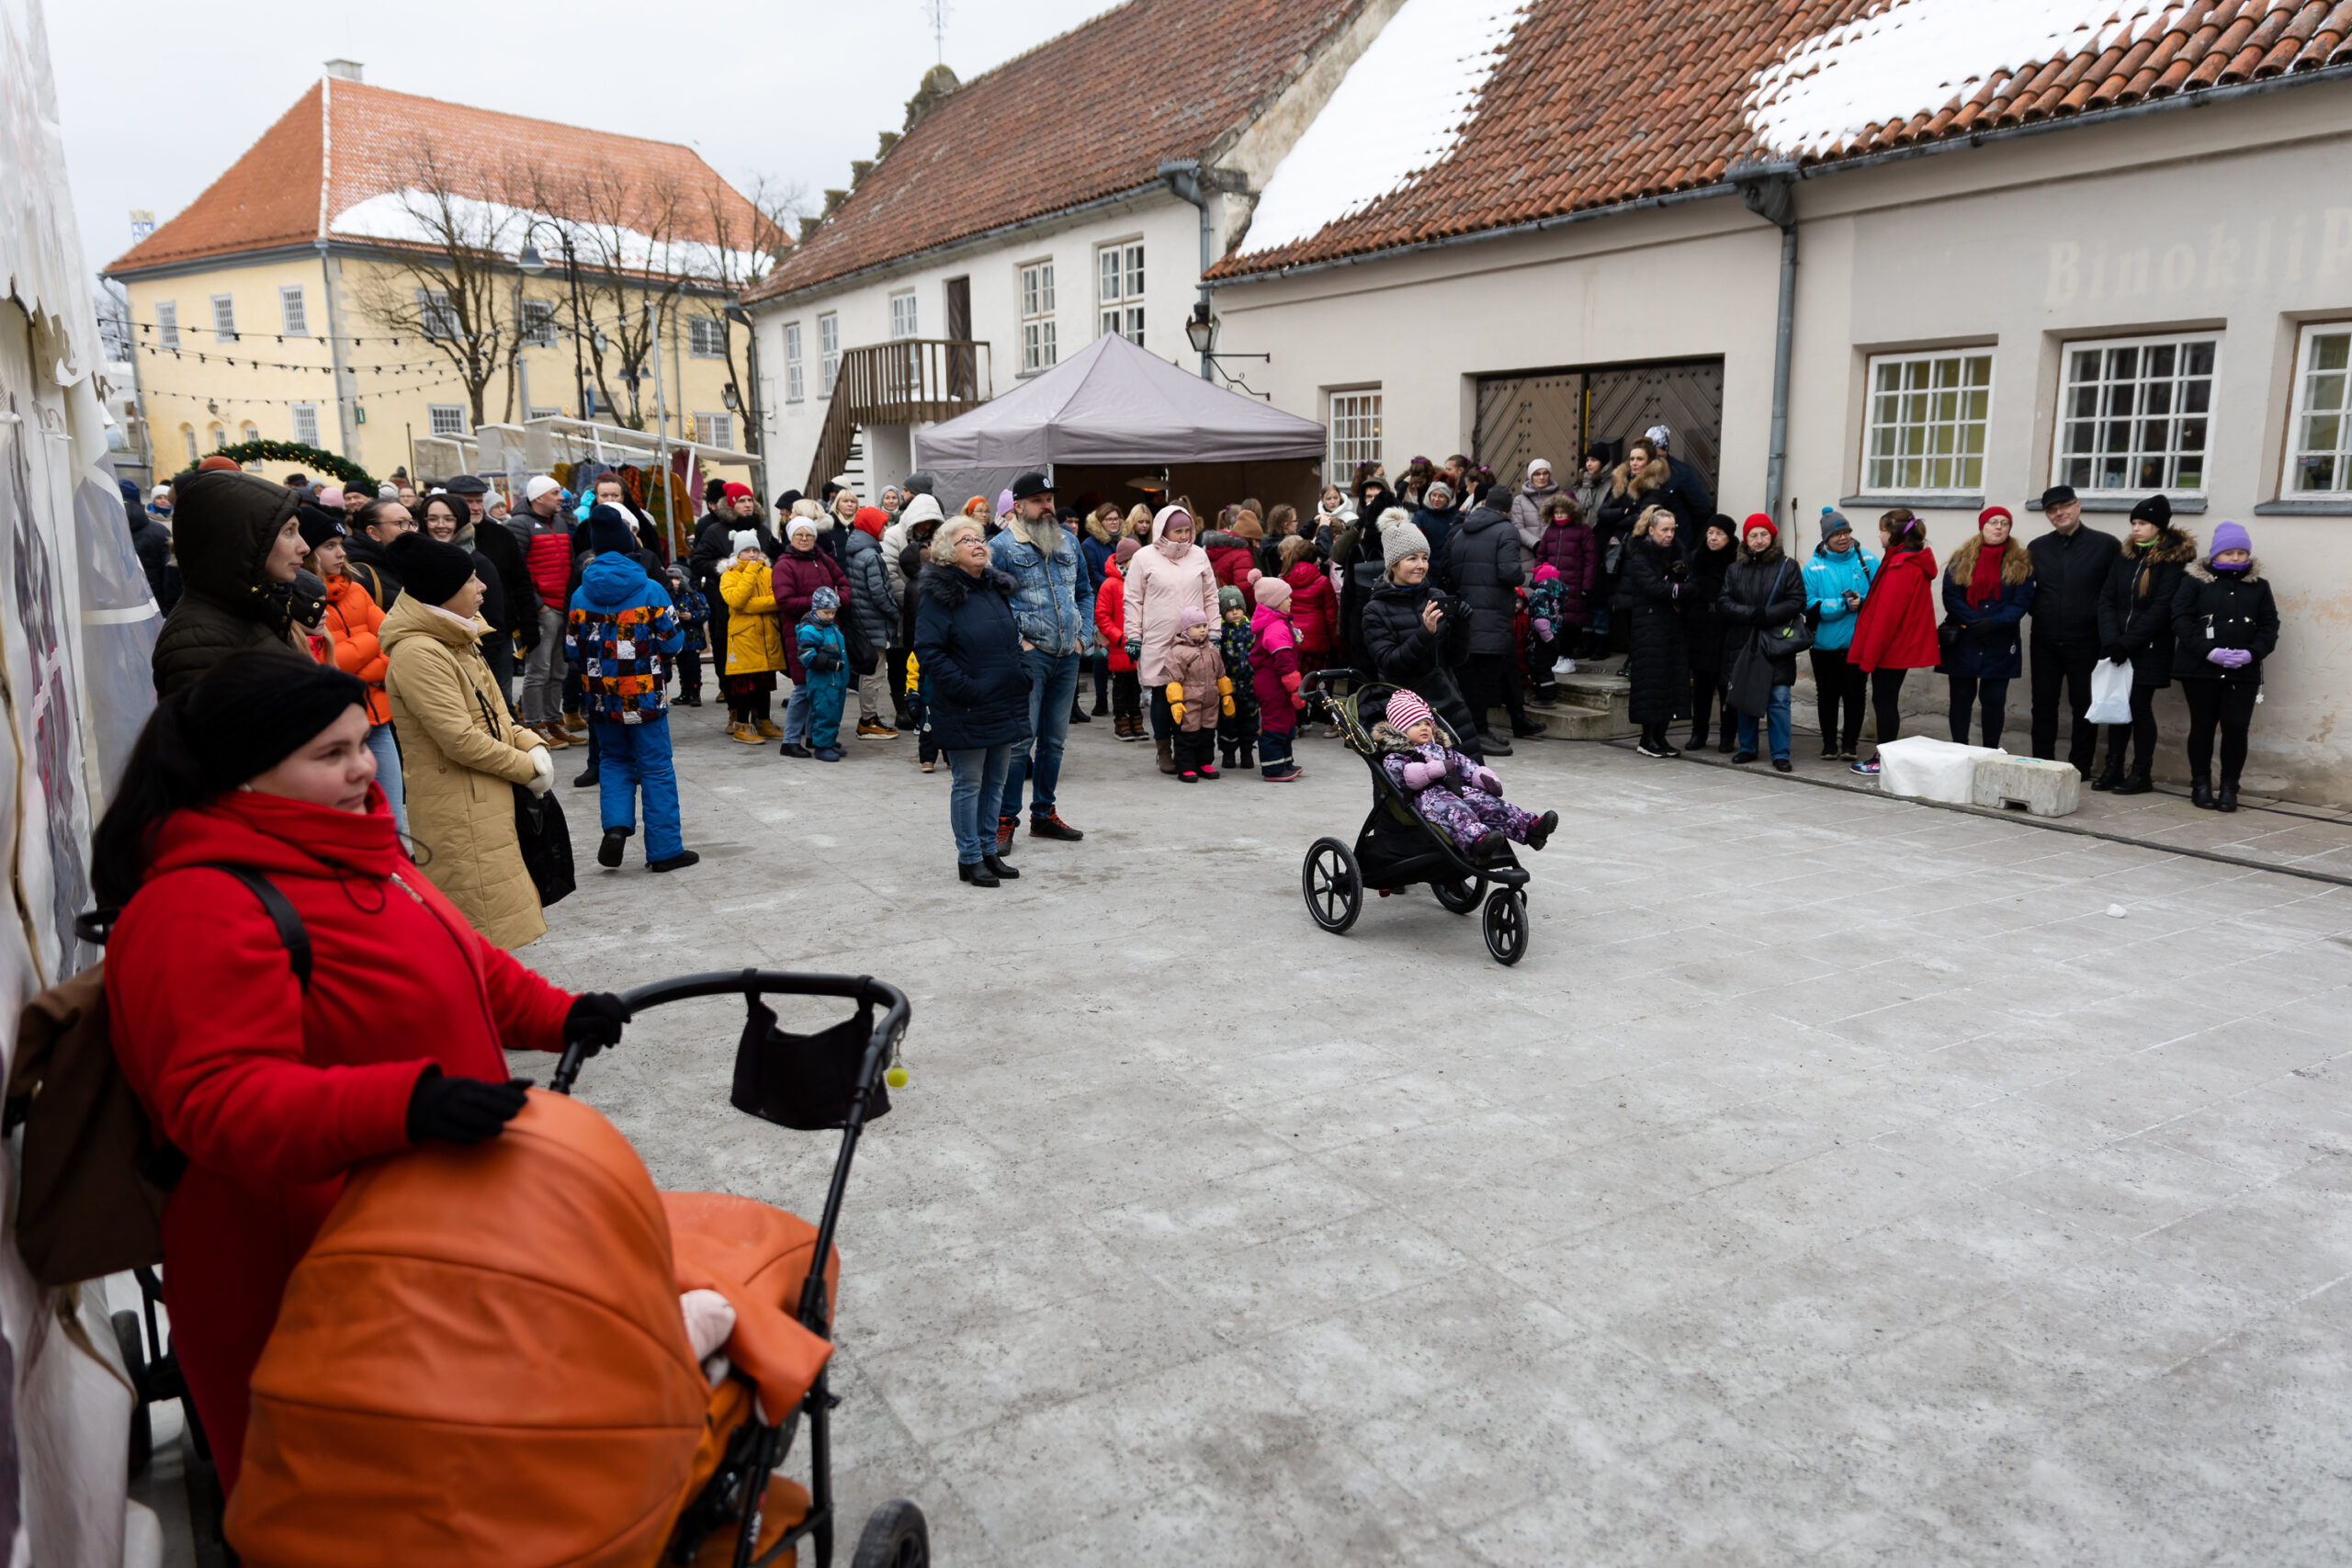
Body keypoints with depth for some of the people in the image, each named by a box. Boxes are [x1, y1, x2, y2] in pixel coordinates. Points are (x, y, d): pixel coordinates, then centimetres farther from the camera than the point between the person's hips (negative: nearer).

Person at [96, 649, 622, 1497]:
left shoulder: (337, 847, 7)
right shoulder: (201, 912, -24)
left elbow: (452, 958, 19)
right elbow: (221, 1099, -32)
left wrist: (554, 1014, 7)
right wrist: (402, 1103, -45)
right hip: (296, 1266, -9)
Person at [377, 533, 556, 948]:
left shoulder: (457, 642, 14)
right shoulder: (417, 653, -19)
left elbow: (493, 715, 18)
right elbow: (461, 740, -22)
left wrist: (532, 745, -1)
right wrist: (527, 767, -12)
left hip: (487, 800, 10)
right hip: (456, 814, -10)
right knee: (482, 930, -7)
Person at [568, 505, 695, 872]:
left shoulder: (581, 596, -1)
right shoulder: (650, 591, -11)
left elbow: (572, 650, 3)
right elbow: (673, 642, -7)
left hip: (602, 698, 3)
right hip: (645, 696, -3)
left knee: (614, 761, 20)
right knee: (656, 768, 5)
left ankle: (616, 825, -2)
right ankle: (664, 850, 8)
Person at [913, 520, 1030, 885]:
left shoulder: (997, 588, 13)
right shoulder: (939, 594, -11)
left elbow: (1013, 640, 23)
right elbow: (928, 651, -16)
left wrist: (1022, 677, 10)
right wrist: (965, 690, -20)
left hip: (1004, 705, 7)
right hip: (966, 711, -7)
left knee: (995, 782, 14)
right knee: (969, 784, 2)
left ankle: (989, 850, 25)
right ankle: (970, 859, 12)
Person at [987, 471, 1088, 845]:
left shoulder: (1068, 541, 13)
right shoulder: (1002, 546, -6)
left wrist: (1082, 636, 9)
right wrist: (1015, 641, -12)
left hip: (1067, 657, 6)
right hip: (1028, 656, -6)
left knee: (1054, 740, 13)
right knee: (1020, 739, -7)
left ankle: (1043, 814, 25)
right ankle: (1005, 819, 1)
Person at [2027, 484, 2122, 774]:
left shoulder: (2106, 545, -1)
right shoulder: (2037, 548, 9)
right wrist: (2039, 614, 2)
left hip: (2085, 643, -3)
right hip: (2045, 642, 3)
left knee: (2084, 707, 3)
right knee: (2043, 705, 7)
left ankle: (2080, 768, 11)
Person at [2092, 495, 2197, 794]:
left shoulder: (2174, 559, -5)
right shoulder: (2126, 555, 11)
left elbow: (2162, 607, -13)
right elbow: (2107, 599, 5)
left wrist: (2129, 642, -16)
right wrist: (2111, 640, -9)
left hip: (2149, 650, -5)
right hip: (2117, 646, 5)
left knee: (2140, 706, -2)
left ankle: (2141, 774, 6)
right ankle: (2113, 769, 13)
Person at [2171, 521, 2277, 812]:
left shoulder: (2258, 586, 11)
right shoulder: (2195, 581, 2)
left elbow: (2270, 626, 9)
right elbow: (2181, 621, -6)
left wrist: (2252, 652, -10)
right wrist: (2210, 651, -16)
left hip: (2244, 672, 2)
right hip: (2200, 669, -2)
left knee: (2236, 727, -3)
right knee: (2203, 725, 6)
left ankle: (2229, 788, 7)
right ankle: (2201, 785, 16)